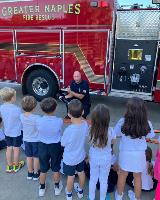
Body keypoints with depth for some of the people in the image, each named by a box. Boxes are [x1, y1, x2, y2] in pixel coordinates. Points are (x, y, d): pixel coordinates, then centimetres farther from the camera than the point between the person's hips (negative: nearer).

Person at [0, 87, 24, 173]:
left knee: (9, 148, 18)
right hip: (17, 132, -5)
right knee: (16, 149, 13)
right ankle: (16, 166, 31)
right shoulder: (17, 109, -27)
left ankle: (9, 166, 33)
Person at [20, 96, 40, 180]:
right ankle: (36, 173, 31)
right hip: (36, 140, -4)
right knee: (36, 157, 15)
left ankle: (30, 173, 37)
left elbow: (22, 127, -1)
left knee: (29, 157, 20)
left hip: (26, 140, 4)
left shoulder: (21, 116, -13)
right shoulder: (37, 118, -28)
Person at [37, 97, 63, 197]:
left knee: (43, 169, 20)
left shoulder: (39, 121, -19)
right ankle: (57, 187, 40)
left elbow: (39, 131, -1)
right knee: (56, 168, 20)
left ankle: (42, 188, 40)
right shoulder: (59, 121, -24)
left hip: (43, 146, 1)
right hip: (56, 146, -1)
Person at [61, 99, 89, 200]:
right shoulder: (85, 124, -22)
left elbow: (63, 144, -18)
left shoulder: (69, 130, -36)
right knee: (81, 172, 27)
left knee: (71, 176, 20)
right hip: (81, 155, 4)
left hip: (70, 158, -4)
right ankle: (80, 191, 52)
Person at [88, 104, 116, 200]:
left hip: (93, 158, 1)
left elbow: (90, 142, -8)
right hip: (106, 159, -1)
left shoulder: (91, 130, -26)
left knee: (93, 179, 24)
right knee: (104, 180, 22)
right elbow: (112, 142, -8)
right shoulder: (110, 131, -27)